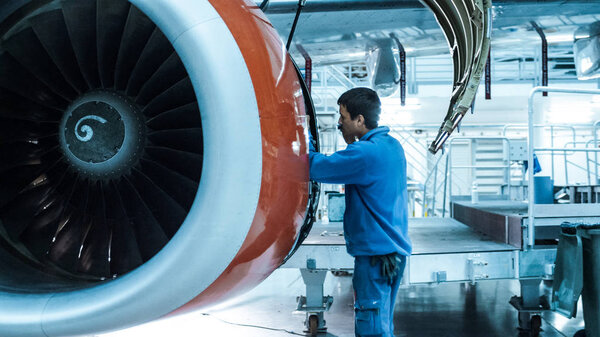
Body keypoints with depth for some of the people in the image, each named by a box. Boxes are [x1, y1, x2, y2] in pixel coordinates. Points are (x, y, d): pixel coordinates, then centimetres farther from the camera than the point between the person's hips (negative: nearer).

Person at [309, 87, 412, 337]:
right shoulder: (392, 145, 11)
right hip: (396, 249, 10)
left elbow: (318, 168, -16)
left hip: (375, 252, -10)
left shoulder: (365, 153, -19)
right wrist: (352, 139, 8)